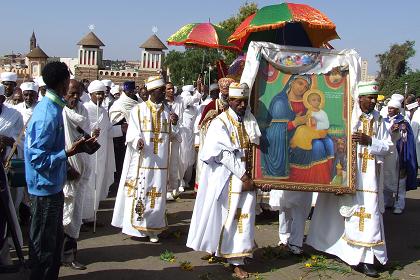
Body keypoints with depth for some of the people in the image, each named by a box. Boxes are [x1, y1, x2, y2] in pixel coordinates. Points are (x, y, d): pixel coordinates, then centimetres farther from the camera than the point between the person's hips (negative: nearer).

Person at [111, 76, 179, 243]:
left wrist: (174, 124, -9)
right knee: (139, 192, -1)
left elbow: (171, 135, 10)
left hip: (160, 161, 3)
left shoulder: (167, 111, 10)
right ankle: (135, 226, 12)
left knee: (157, 194, 5)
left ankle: (152, 229, 14)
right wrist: (138, 141, -27)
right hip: (142, 160, -3)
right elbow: (132, 132, -7)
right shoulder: (138, 110, -1)